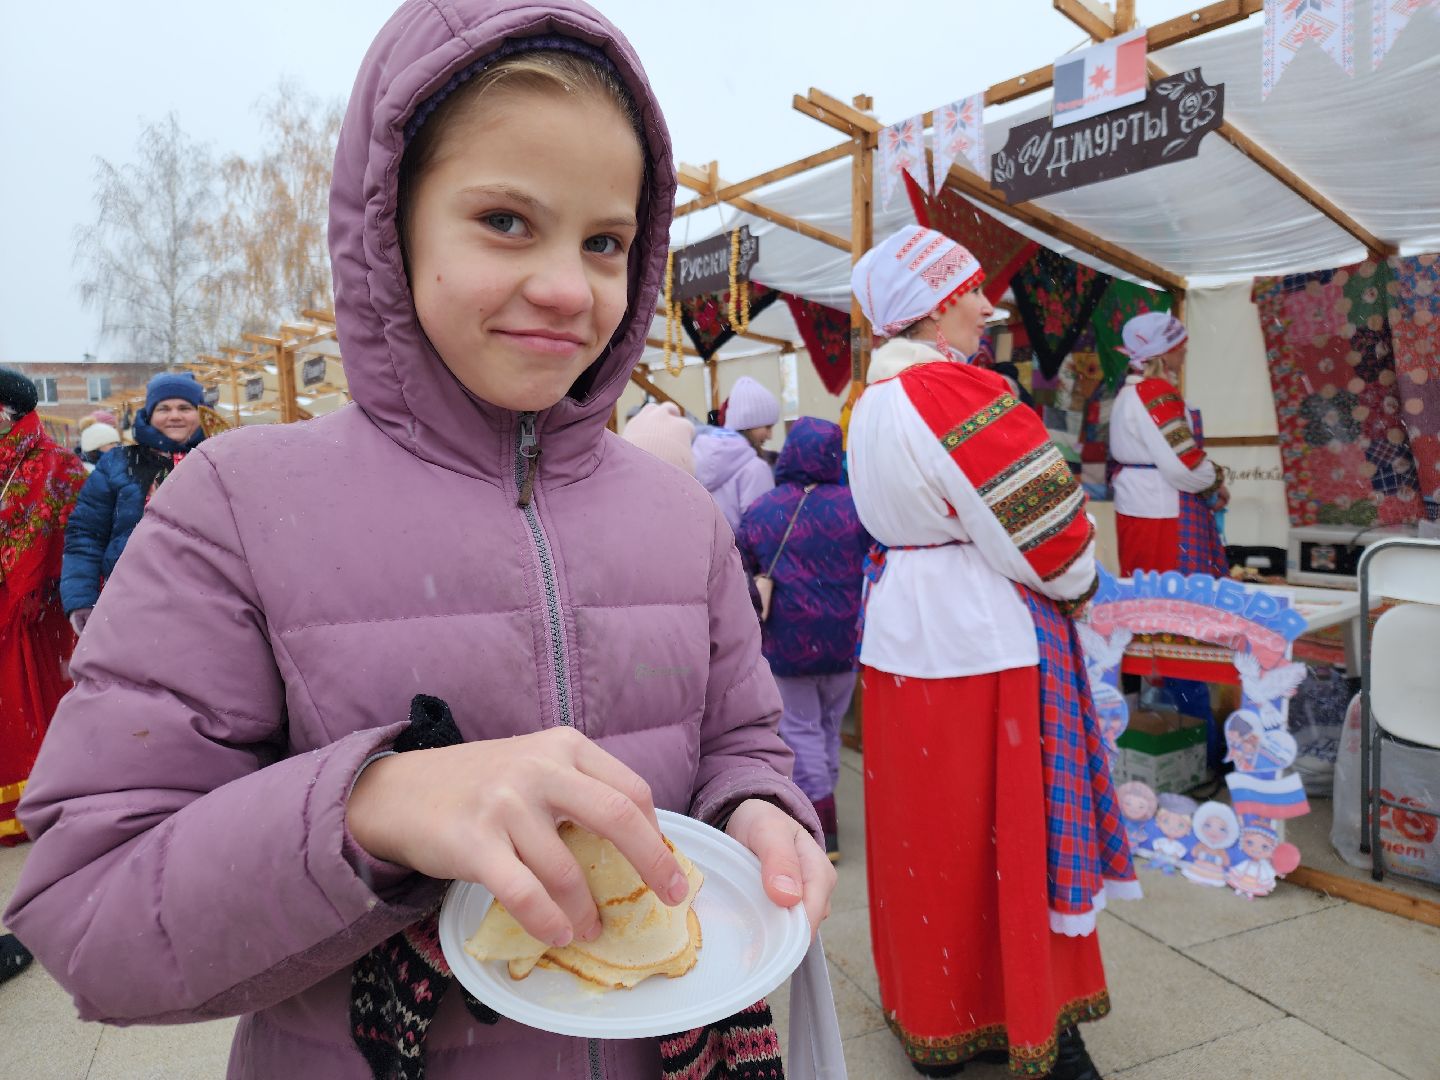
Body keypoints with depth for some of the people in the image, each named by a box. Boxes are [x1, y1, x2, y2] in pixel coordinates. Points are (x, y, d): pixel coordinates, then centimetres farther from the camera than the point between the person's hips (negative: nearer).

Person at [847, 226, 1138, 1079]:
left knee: (925, 826, 16)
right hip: (982, 630, -8)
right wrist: (1077, 584, 5)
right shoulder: (961, 393, -17)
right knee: (1007, 826, 5)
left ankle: (933, 1012, 32)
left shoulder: (875, 400, 10)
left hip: (901, 622, 8)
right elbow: (1048, 522, -15)